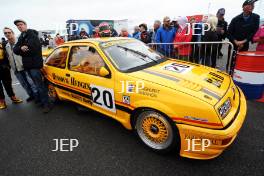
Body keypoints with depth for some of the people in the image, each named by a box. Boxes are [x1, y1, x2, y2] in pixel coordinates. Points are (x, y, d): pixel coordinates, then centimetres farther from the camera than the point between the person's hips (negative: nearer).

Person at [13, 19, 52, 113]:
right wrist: (21, 48, -16)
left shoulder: (32, 34, -6)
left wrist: (21, 51, -5)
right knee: (37, 83, 17)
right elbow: (15, 49, 6)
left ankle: (46, 104, -6)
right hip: (27, 64, 8)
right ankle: (40, 98, 30)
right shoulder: (21, 37, 19)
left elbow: (32, 49, -20)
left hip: (35, 64, -8)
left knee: (39, 85, -10)